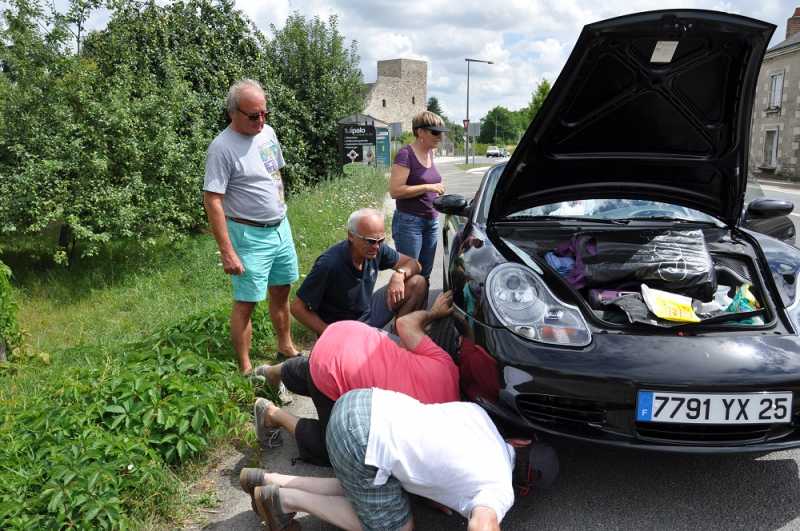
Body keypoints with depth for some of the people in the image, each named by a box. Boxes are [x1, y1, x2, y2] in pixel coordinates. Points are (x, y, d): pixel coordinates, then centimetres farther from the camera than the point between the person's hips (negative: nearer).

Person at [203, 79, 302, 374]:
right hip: (250, 235, -7)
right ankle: (245, 369, 12)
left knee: (281, 291, 18)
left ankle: (286, 347, 35)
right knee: (246, 302, 0)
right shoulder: (222, 148, -18)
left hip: (281, 227, 7)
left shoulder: (268, 132, 5)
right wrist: (227, 252, -22)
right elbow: (212, 201, -20)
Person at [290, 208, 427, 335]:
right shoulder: (329, 264, -28)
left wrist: (399, 274, -22)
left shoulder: (376, 249, -11)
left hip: (369, 315, 7)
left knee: (417, 283, -9)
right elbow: (298, 308, -19)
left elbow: (412, 263, 2)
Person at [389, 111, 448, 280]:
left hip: (432, 222, 8)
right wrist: (428, 187, -20)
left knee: (425, 275, 10)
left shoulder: (430, 153, 11)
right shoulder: (405, 154, -13)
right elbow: (395, 190, -20)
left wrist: (437, 190, 10)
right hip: (409, 222, -7)